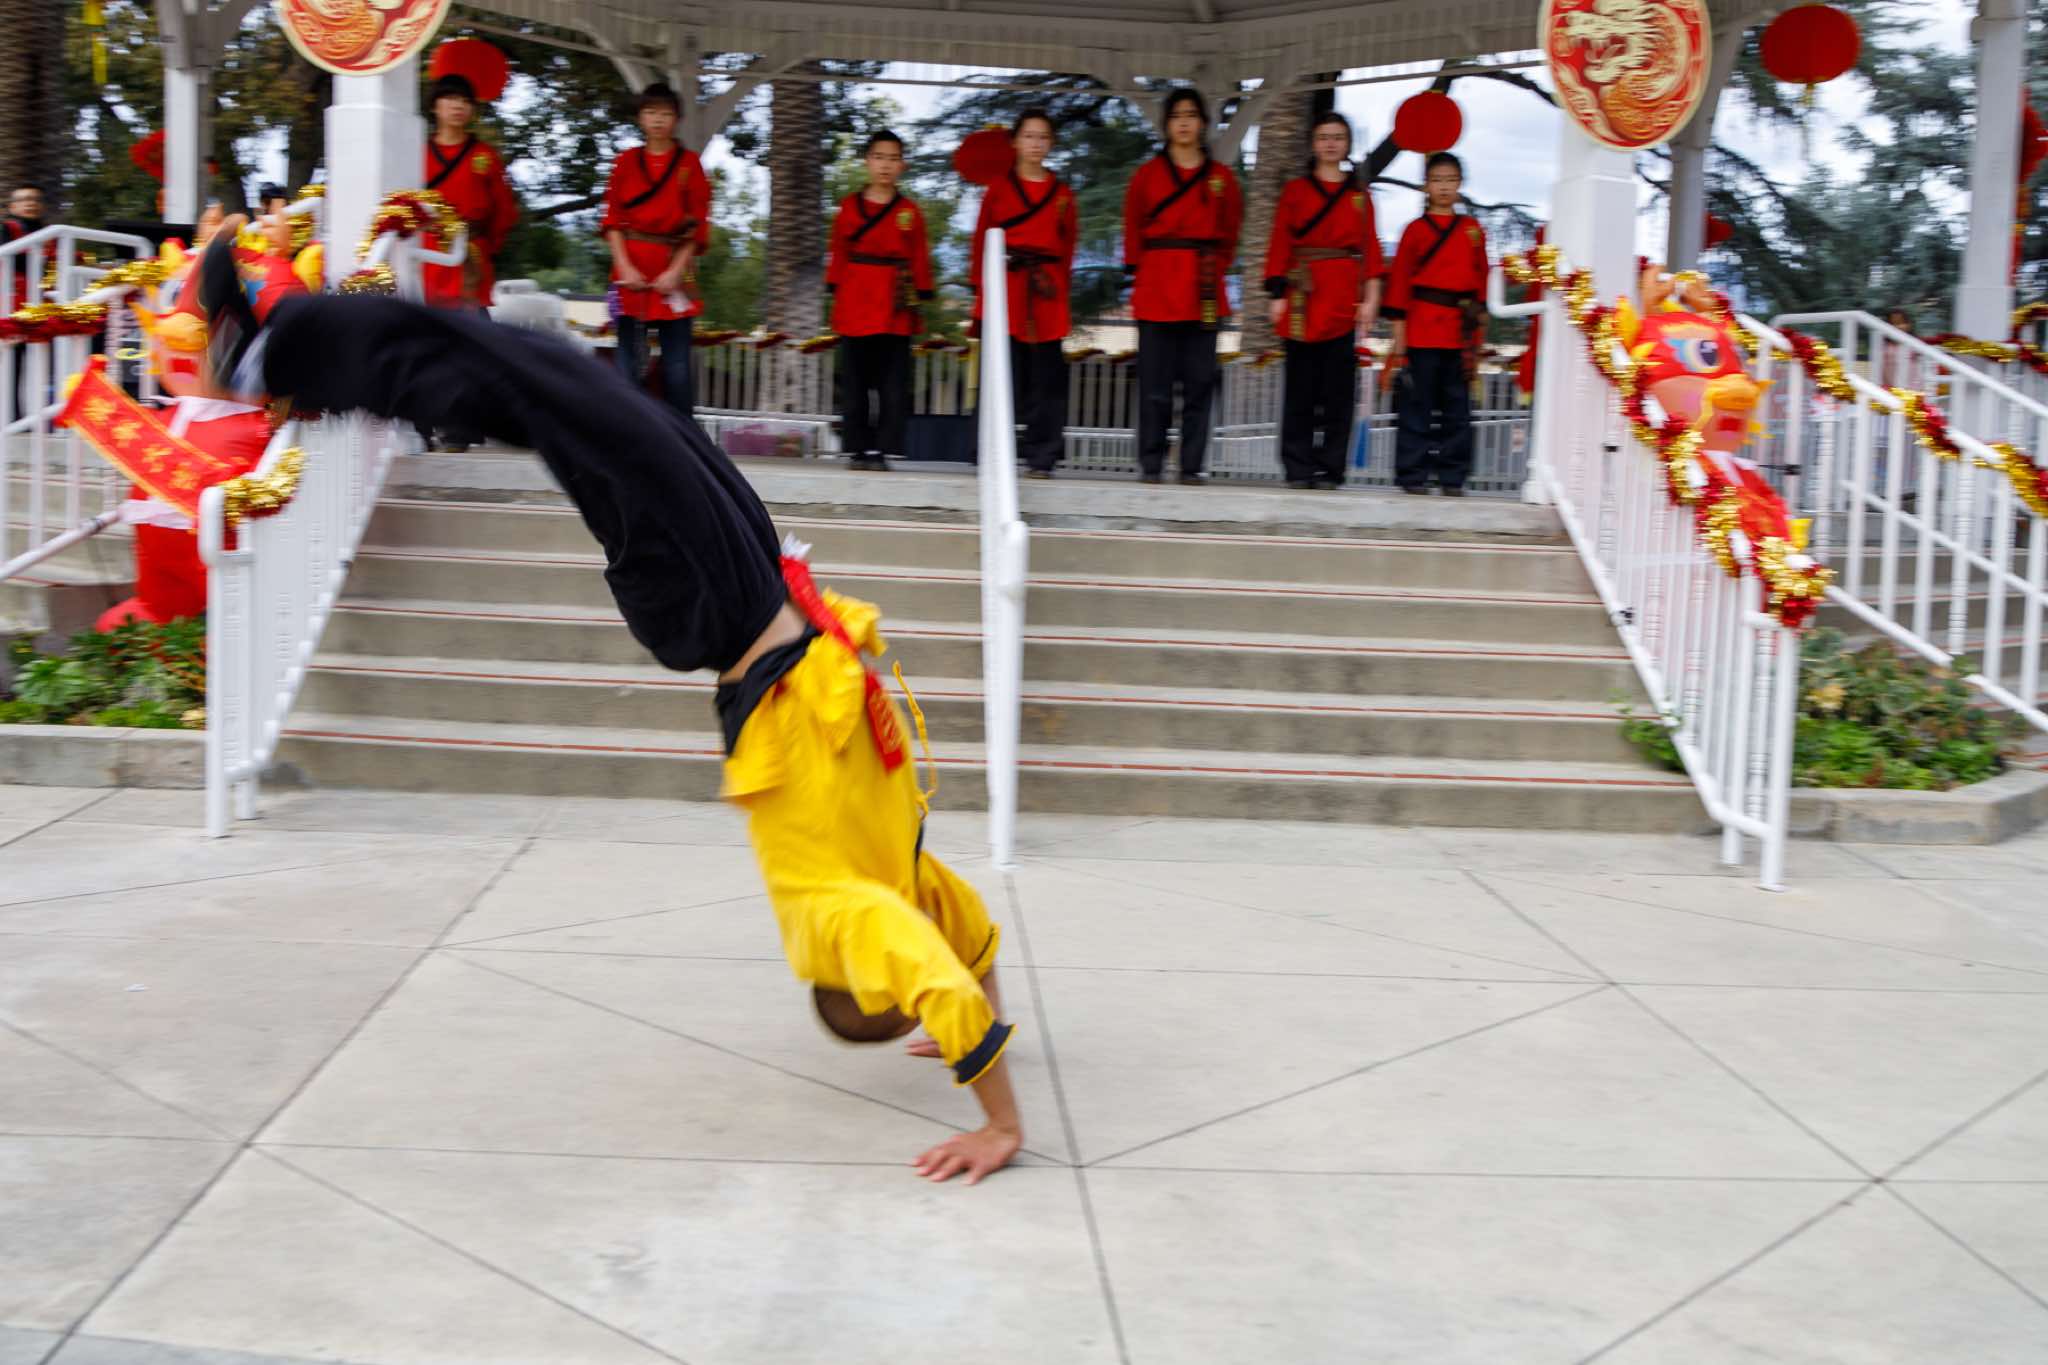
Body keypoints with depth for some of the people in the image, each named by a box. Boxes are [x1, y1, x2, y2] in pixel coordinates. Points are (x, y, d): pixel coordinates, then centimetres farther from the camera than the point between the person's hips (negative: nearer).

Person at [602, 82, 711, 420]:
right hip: (631, 270, 1)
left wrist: (676, 272, -9)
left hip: (674, 273, -1)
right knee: (629, 362, 0)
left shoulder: (690, 164, 6)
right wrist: (624, 267, -7)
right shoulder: (626, 162, 10)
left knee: (677, 365, -3)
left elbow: (697, 226, 2)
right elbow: (613, 219, 6)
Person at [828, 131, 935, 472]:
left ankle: (884, 449, 1)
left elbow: (919, 258, 6)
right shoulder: (849, 206, 8)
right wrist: (835, 293, 3)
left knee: (892, 383, -3)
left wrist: (919, 299, -1)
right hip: (855, 303, 1)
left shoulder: (910, 212, 6)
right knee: (855, 381, 3)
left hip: (895, 308, -1)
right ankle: (857, 449, 10)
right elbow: (839, 253, 9)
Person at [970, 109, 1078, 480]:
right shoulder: (998, 189, 10)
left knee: (1046, 378, -3)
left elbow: (1067, 245, 14)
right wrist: (981, 287, -1)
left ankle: (1041, 458, 2)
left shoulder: (1062, 194, 13)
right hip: (1006, 289, -1)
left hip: (1046, 294, 1)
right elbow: (982, 239, 7)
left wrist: (1061, 288, 4)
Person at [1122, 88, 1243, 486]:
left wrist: (1215, 269, 7)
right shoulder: (1148, 174, 8)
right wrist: (1139, 272, 4)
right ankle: (1151, 465, 4)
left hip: (1204, 291, 1)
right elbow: (1133, 228, 12)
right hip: (1157, 289, -1)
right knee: (1155, 382, -3)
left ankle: (1192, 466, 5)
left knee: (1200, 381, 0)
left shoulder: (1221, 178, 10)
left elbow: (1231, 231, 17)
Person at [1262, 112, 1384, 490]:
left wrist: (1371, 297, -2)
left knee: (1339, 388, -1)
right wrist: (1278, 295, -4)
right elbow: (1280, 245, 4)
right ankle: (1299, 469, 5)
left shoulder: (1359, 194, 12)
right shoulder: (1295, 190, 8)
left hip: (1345, 300, 1)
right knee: (1301, 387, -1)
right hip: (1304, 298, -1)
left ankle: (1330, 469, 5)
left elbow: (1370, 247, 8)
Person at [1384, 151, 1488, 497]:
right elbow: (1400, 279, 1)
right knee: (1418, 403, -2)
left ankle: (1453, 477, 10)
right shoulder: (1415, 230, 3)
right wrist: (1399, 327, -4)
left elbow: (1481, 278, 14)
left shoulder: (1473, 230, 11)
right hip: (1423, 329, -2)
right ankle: (1412, 475, 4)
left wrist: (1479, 318, 6)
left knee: (1457, 404, 4)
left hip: (1461, 330, 2)